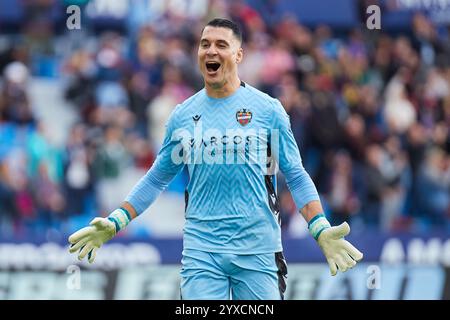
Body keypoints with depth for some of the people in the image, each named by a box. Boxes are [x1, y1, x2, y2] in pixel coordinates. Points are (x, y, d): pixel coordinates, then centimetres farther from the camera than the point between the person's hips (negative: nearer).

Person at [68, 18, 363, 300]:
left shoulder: (268, 109, 1)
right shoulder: (183, 114, 8)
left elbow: (296, 176, 3)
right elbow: (157, 179, 16)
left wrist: (322, 231, -9)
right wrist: (114, 224, 8)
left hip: (257, 249, -2)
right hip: (201, 248, 2)